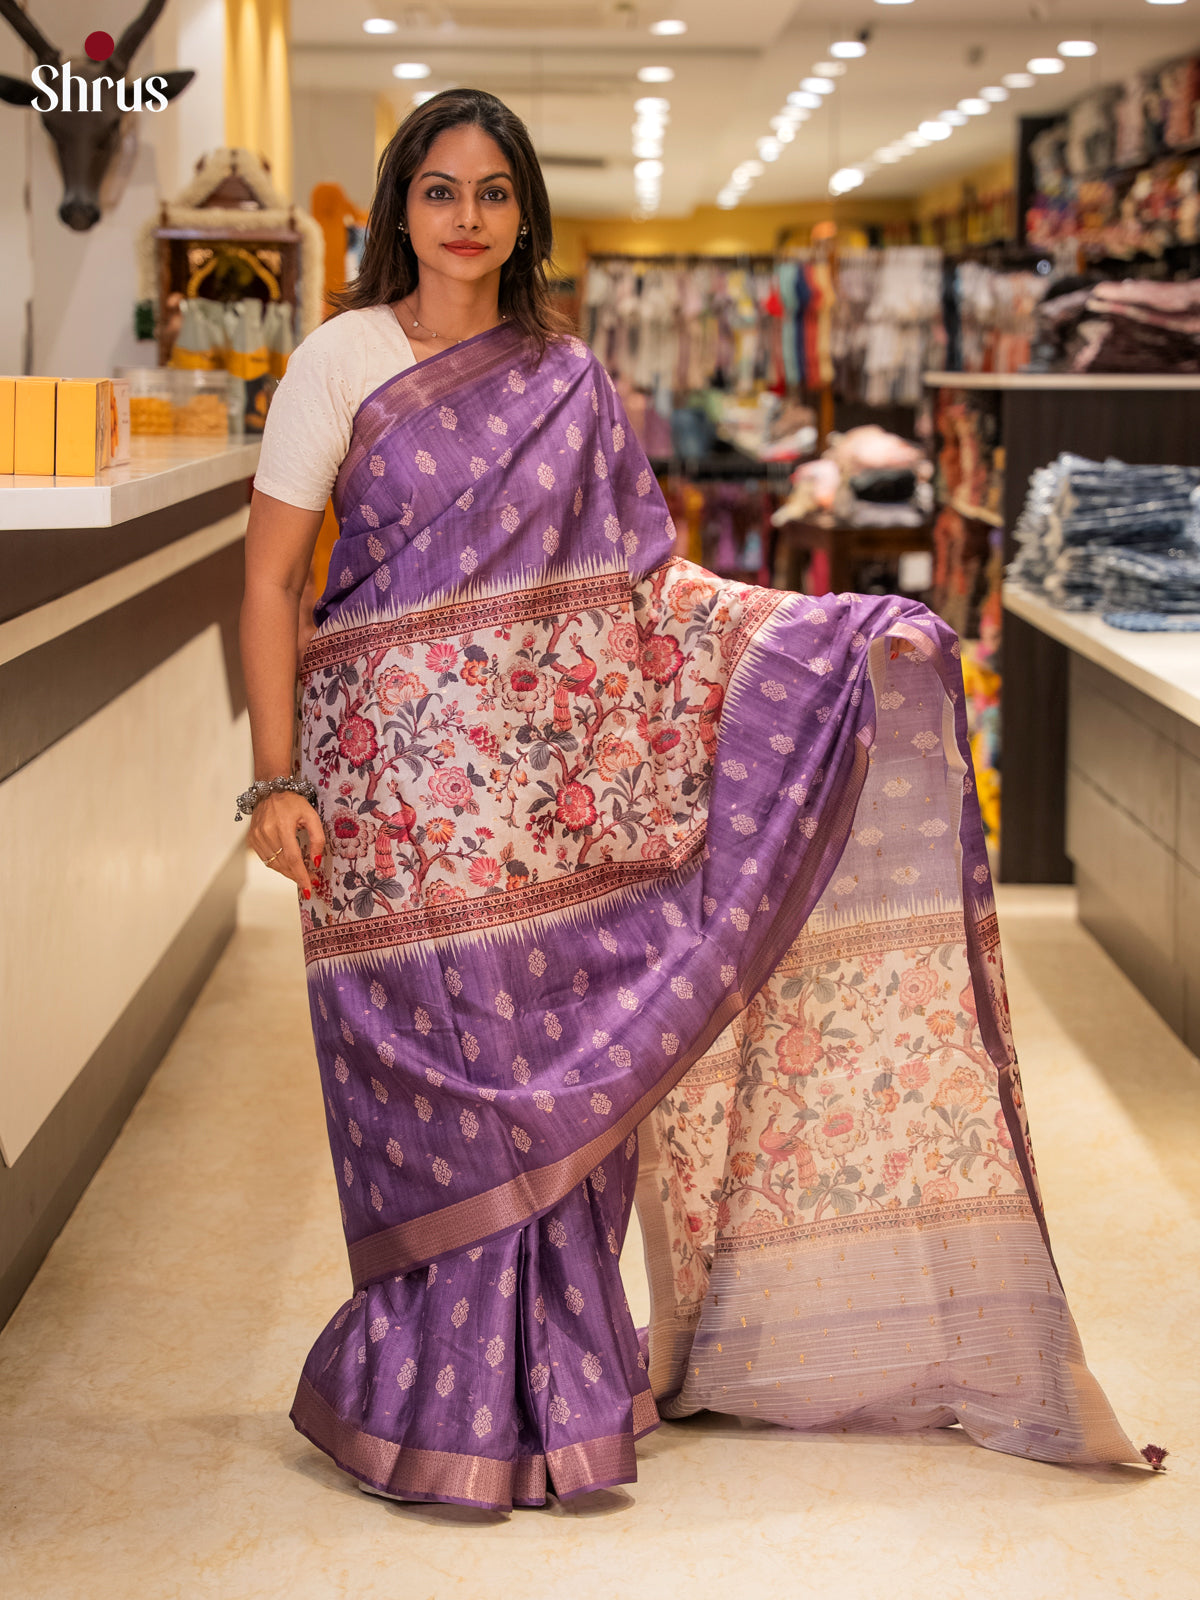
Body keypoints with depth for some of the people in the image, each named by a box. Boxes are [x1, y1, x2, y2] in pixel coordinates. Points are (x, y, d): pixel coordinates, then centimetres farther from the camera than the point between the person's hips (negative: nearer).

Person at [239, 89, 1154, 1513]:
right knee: (439, 1089, -2)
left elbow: (643, 574, 11)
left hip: (558, 777, 3)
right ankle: (436, 1406, 14)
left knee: (562, 1083, 4)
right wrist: (278, 779, -8)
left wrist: (833, 626, 1)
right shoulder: (342, 363, 1)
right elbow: (270, 581, 0)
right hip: (404, 780, -3)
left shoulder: (566, 379, 11)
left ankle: (547, 1385, 18)